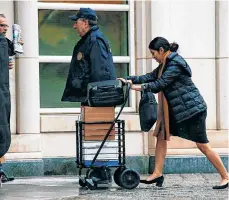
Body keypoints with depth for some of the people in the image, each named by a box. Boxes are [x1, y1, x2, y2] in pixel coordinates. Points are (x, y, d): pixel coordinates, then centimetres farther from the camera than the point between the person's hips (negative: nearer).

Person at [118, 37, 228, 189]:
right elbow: (150, 77, 11)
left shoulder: (175, 64, -18)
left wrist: (142, 87, -14)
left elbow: (160, 84, -21)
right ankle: (157, 174, 10)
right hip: (176, 110, 10)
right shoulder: (165, 64, 13)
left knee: (203, 145, -6)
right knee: (161, 136, 6)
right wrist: (130, 80, 4)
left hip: (193, 108, -10)